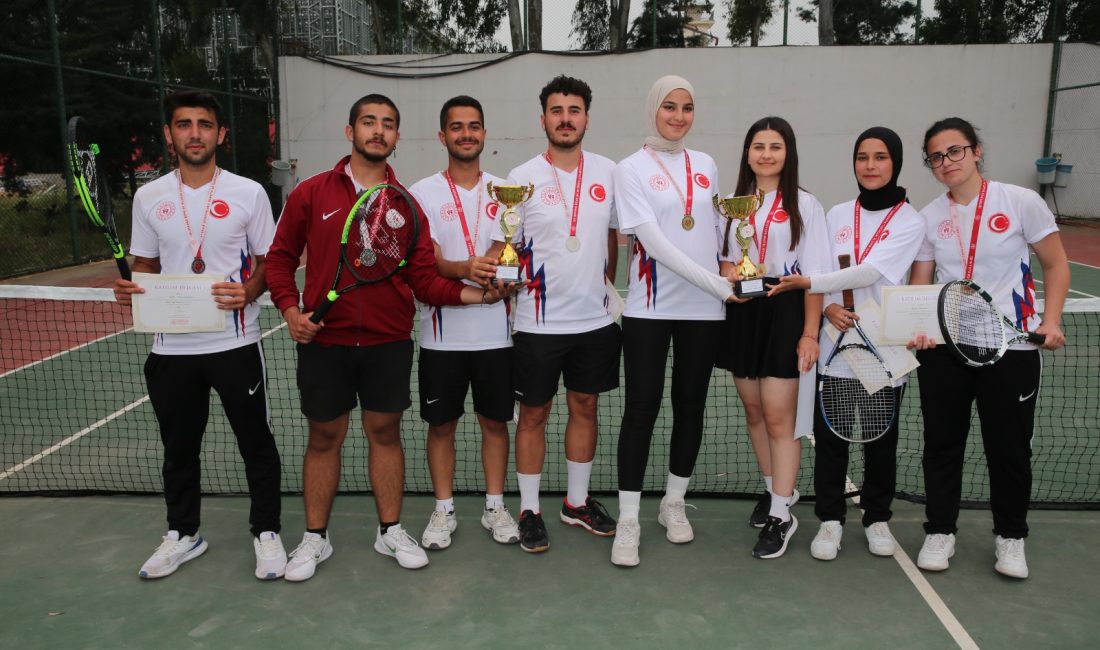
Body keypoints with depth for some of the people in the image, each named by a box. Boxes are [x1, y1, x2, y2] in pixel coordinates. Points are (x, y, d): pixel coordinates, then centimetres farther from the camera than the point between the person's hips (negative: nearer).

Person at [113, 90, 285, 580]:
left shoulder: (248, 193, -3)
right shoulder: (148, 197, 5)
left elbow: (268, 262, 1)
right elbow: (146, 267, 14)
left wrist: (248, 292, -18)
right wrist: (131, 291, -7)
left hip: (235, 343, -3)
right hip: (171, 348, 3)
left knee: (256, 443, 6)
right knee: (179, 448, 15)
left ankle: (266, 532, 24)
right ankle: (182, 535, 35)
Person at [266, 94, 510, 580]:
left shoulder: (407, 204, 3)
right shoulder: (311, 193, 1)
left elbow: (425, 278, -1)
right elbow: (280, 257, 6)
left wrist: (476, 293, -16)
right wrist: (290, 309, -8)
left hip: (389, 343, 1)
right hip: (323, 340, -1)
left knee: (386, 432, 11)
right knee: (324, 437, 10)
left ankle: (390, 531, 27)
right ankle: (315, 538, 26)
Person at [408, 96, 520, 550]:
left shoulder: (505, 190, 7)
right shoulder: (423, 193, 0)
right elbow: (427, 260, -9)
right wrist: (465, 269, -29)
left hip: (495, 329, 2)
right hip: (442, 331, -1)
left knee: (495, 420, 10)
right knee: (441, 424, 8)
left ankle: (495, 507, 26)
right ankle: (443, 511, 24)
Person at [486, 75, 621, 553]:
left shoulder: (607, 172, 4)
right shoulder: (522, 178, -6)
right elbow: (502, 245, -4)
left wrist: (606, 285, 14)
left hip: (595, 318, 4)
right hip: (539, 322, -3)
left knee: (585, 407, 14)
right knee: (534, 413, 6)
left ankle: (577, 502, 30)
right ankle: (529, 510, 21)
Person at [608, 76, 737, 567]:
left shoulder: (706, 165, 12)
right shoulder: (632, 169, -2)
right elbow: (654, 242, -12)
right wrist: (713, 282, -15)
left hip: (703, 308, 4)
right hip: (650, 308, -4)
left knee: (691, 406, 10)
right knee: (642, 408, -4)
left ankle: (674, 505, 27)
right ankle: (628, 521, 6)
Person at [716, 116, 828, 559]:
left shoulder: (805, 205, -1)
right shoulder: (732, 203, 10)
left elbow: (814, 276, -5)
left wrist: (810, 333, -11)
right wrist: (730, 272, -9)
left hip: (785, 313, -4)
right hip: (741, 312, 4)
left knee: (779, 416, -6)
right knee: (753, 411, 12)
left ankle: (780, 516, 4)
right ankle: (774, 489, 31)